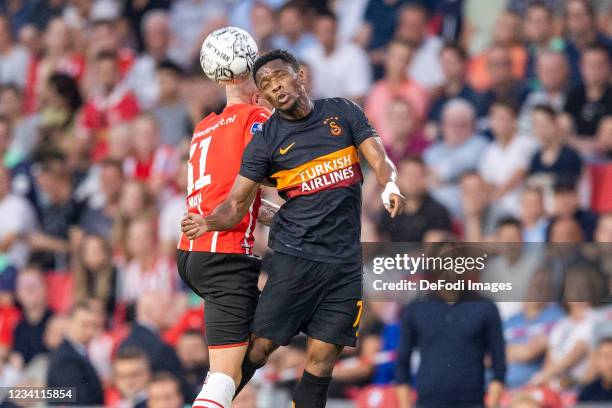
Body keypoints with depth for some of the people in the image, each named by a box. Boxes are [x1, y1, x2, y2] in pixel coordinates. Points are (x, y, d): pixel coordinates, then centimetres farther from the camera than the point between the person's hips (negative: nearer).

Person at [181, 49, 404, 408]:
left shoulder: (343, 112, 6)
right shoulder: (267, 139, 1)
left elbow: (379, 159, 0)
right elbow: (237, 204, 0)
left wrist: (390, 186, -24)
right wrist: (208, 223, -22)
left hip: (345, 260, 2)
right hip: (295, 254, -2)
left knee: (322, 361, 2)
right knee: (260, 347, -7)